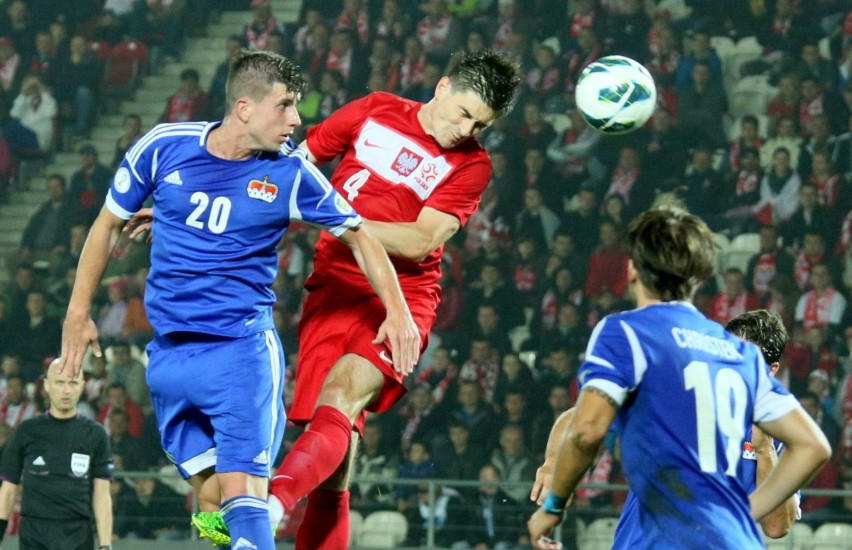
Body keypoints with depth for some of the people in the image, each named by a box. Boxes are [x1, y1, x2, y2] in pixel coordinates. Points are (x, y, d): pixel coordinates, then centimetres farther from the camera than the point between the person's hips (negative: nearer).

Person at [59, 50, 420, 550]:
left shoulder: (291, 174, -6)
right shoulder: (164, 146, -2)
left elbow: (358, 235, 5)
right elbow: (110, 223, 11)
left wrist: (396, 309, -8)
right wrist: (79, 311, 13)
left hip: (243, 349, -3)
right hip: (169, 353, 3)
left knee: (244, 495, -16)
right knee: (210, 498, -1)